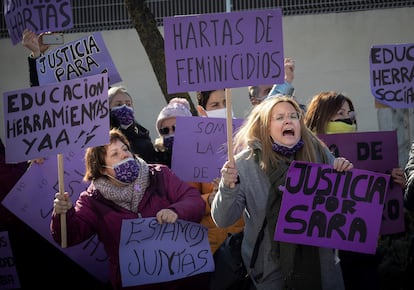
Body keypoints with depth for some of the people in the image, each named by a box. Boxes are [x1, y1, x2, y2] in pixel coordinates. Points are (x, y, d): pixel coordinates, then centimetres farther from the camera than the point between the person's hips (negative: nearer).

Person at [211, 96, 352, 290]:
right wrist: (228, 187, -29)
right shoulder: (246, 163, -10)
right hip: (271, 265, -2)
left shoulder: (318, 153, -4)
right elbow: (223, 220, -11)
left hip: (318, 258, 3)